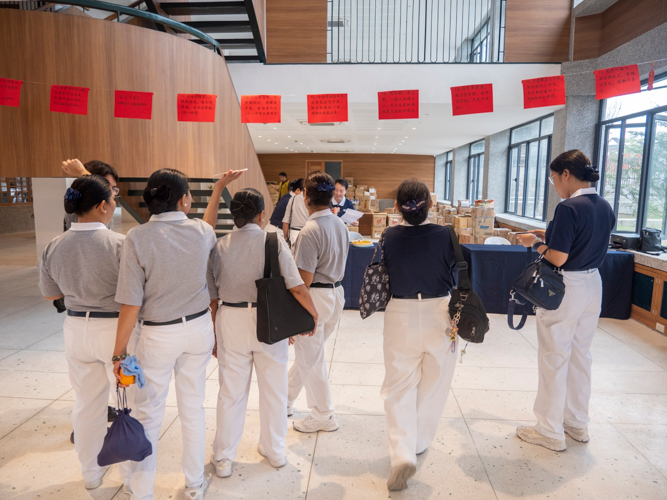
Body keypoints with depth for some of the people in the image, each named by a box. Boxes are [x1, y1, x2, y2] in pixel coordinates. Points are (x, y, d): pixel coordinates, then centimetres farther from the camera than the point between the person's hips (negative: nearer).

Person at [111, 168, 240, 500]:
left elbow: (131, 304, -17)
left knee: (147, 416, 13)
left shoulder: (137, 238, -18)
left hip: (158, 335, -3)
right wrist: (219, 189, 31)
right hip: (199, 329, 3)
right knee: (193, 408, 17)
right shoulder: (203, 231, -9)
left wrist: (119, 353, -6)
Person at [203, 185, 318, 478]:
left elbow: (212, 297, 2)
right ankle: (275, 452, 34)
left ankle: (223, 459, 28)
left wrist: (215, 333, 13)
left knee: (231, 392, 14)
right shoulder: (273, 242, -11)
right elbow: (297, 289, -15)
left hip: (231, 321, 2)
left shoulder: (219, 247, -3)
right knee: (273, 388, 17)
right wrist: (313, 313, 2)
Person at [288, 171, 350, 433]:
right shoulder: (340, 225, 5)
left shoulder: (310, 231, -22)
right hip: (337, 292, 9)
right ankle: (286, 400, 40)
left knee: (310, 358, 8)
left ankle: (324, 416, 23)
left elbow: (304, 279, -21)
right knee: (307, 351, 22)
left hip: (315, 296, -9)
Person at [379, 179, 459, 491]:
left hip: (401, 316, 0)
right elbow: (454, 277, -1)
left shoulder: (389, 237, -11)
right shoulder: (444, 235, -13)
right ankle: (420, 442, 34)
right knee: (433, 385, 19)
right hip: (439, 315, 0)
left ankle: (402, 452, -3)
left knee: (398, 388, 10)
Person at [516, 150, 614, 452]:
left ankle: (550, 432, 16)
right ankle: (578, 424, 33)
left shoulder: (569, 208, -21)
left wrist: (535, 243, -5)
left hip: (565, 288, -8)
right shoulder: (605, 207, 6)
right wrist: (550, 236, 13)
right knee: (581, 356, 18)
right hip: (592, 286, 8)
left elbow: (558, 258, -22)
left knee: (554, 359, 4)